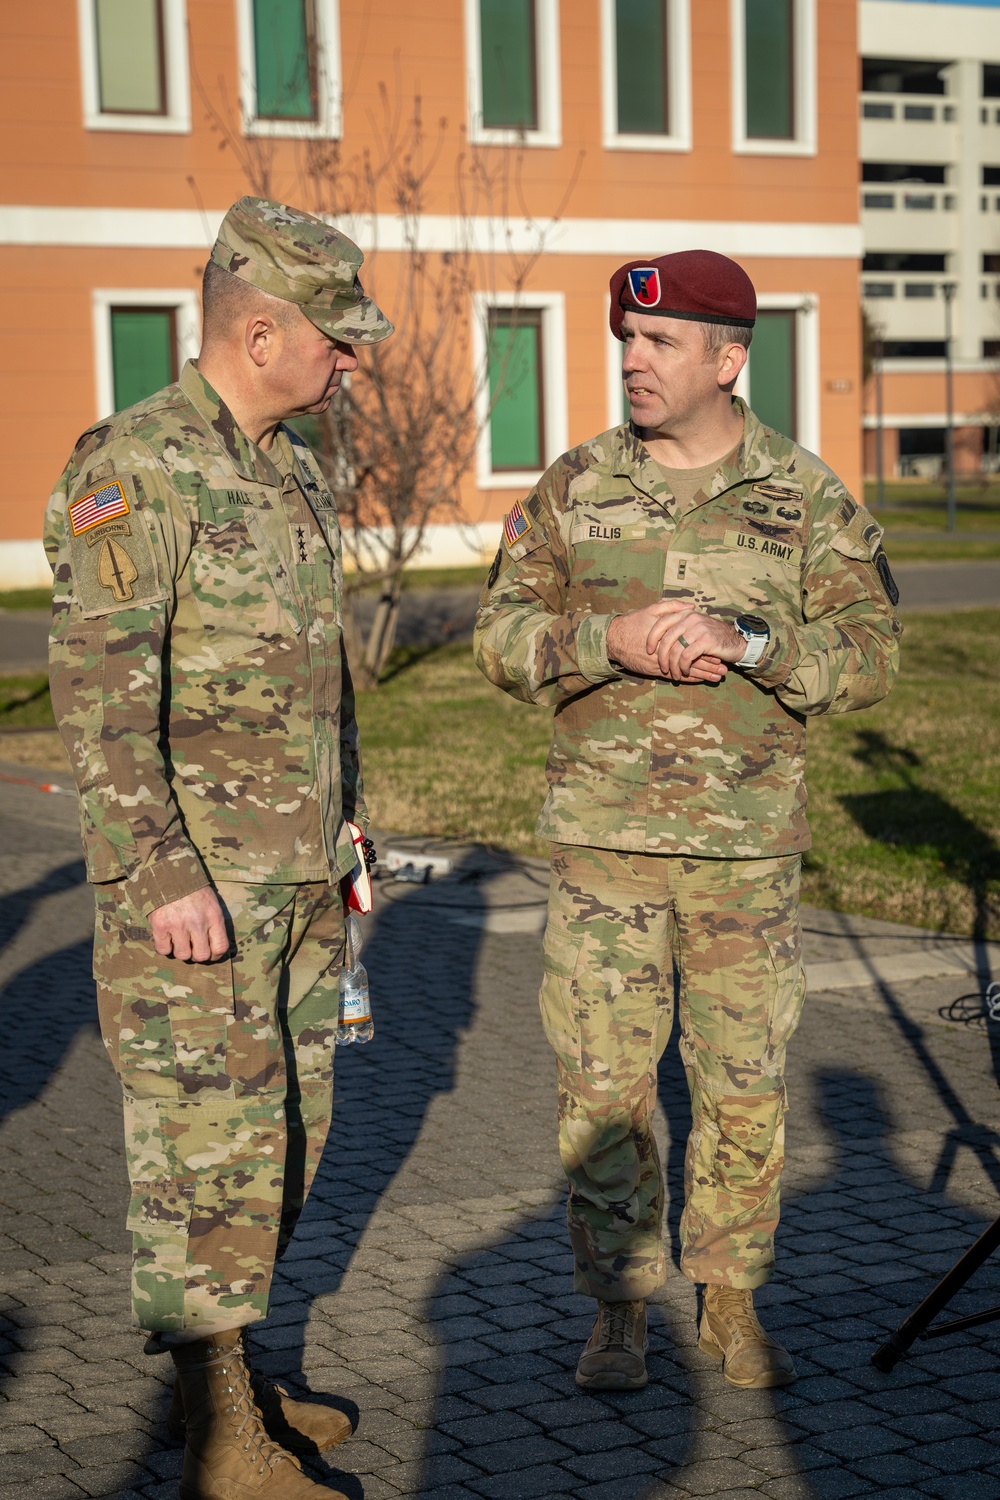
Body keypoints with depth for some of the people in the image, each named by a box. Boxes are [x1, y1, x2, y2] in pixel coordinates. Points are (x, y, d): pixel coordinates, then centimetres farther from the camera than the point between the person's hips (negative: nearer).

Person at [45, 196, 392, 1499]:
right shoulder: (133, 471, -15)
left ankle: (224, 1380, 27)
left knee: (284, 1127, 13)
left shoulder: (292, 469, 12)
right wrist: (161, 881, -23)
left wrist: (347, 826, 19)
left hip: (297, 874, 9)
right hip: (190, 879, -9)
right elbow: (98, 691, -20)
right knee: (211, 1146, -4)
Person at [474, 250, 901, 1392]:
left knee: (746, 1085, 7)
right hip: (603, 835, 0)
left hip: (749, 840, 0)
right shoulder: (574, 488, 4)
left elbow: (870, 653, -3)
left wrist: (743, 643, -19)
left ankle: (731, 1304, 24)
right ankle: (619, 1310, 17)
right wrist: (608, 639, -16)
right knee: (602, 1083, 2)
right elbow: (502, 635, 3)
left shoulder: (807, 497, 1)